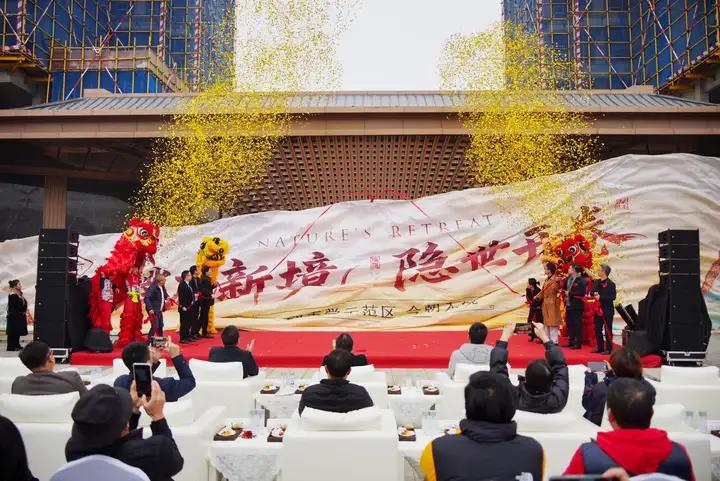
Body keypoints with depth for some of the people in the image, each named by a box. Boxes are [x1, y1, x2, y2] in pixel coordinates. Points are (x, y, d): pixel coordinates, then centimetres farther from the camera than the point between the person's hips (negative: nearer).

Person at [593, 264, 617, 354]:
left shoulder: (610, 284, -11)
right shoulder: (596, 282, 11)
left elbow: (613, 297, -17)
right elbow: (592, 292, 15)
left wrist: (601, 297, -21)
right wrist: (594, 294, -7)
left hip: (607, 310, -7)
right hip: (598, 309, 7)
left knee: (607, 330, -2)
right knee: (597, 329, 12)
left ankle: (608, 349, 5)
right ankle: (600, 347, 22)